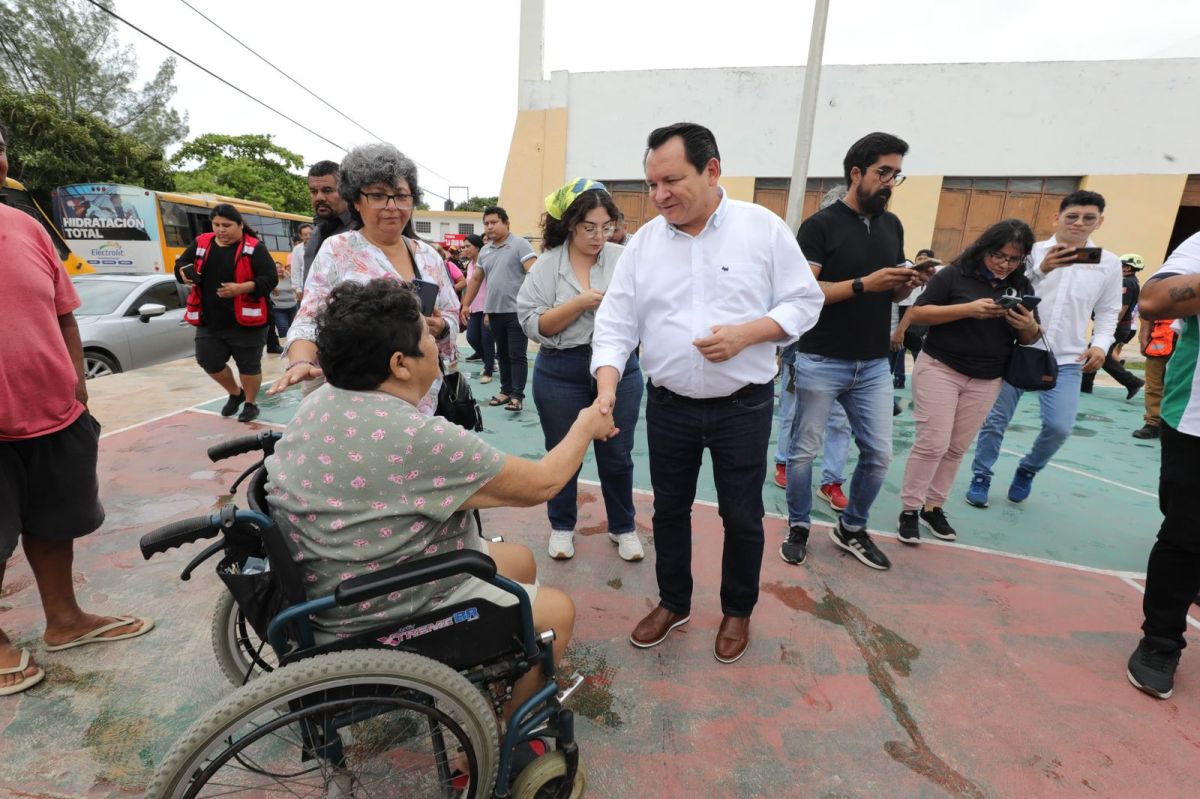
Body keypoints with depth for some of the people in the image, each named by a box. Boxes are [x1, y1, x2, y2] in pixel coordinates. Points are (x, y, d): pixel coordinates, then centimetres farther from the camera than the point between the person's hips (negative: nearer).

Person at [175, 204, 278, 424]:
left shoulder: (254, 248, -8)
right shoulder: (201, 243, 7)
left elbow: (270, 279, -15)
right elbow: (180, 263, 18)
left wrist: (241, 288, -26)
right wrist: (184, 273, -6)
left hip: (245, 321, -5)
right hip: (209, 321, 6)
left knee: (248, 365, 5)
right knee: (208, 361, 10)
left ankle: (251, 403, 26)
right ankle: (235, 393, 35)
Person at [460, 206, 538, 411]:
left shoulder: (519, 244, -6)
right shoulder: (484, 251, 14)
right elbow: (476, 280, 21)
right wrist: (465, 306, 19)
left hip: (517, 310, -6)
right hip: (494, 311, 7)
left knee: (517, 355, -3)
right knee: (502, 354, 14)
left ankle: (517, 395, 1)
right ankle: (506, 391, 24)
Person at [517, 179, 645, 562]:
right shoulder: (546, 265, -4)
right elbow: (533, 324, -10)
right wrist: (580, 303, -19)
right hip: (561, 373, 0)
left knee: (617, 455, 13)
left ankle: (623, 527, 34)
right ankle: (562, 526, 36)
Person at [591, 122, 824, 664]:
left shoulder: (763, 228, -5)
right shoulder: (643, 242, 0)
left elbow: (804, 301, -2)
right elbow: (616, 324, -3)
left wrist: (746, 333, -20)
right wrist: (607, 388, -18)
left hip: (743, 406, -2)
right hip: (668, 407, 3)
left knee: (741, 517, 12)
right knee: (669, 509, 16)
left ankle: (737, 611, 38)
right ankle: (673, 603, 40)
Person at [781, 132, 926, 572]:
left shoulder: (893, 225, 12)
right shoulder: (820, 225, -7)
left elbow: (891, 293, 17)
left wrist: (908, 283, -4)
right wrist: (864, 284, -23)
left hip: (874, 365, 6)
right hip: (821, 362, -5)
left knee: (879, 454, 9)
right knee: (803, 451, 5)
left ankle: (851, 528, 29)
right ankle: (799, 528, 24)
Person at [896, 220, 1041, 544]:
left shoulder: (1022, 286, 8)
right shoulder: (955, 274, -6)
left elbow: (1030, 339, 11)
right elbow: (917, 314, -12)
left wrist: (1029, 328, -13)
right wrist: (968, 309, -22)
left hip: (986, 381, 5)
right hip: (939, 369, -5)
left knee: (957, 448, 10)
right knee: (932, 443, -8)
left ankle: (933, 506, 22)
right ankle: (909, 509, 4)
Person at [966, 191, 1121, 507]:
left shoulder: (1109, 264, 9)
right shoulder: (1032, 251, -1)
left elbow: (1108, 313, 14)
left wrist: (1100, 344, -2)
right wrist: (1040, 270, -25)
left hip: (1066, 360, 2)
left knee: (1059, 427, -7)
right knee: (995, 420, 3)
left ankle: (1027, 470, 22)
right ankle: (981, 477, 21)